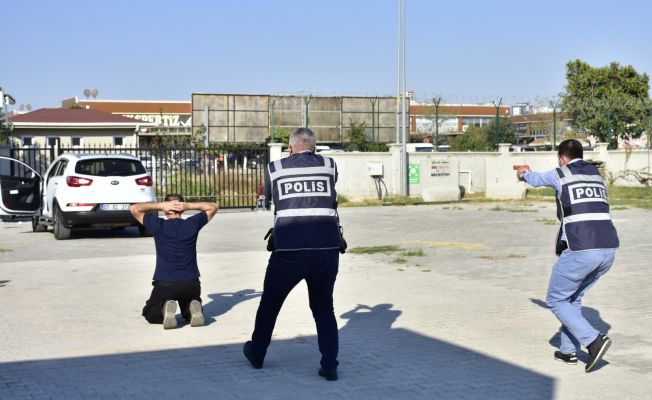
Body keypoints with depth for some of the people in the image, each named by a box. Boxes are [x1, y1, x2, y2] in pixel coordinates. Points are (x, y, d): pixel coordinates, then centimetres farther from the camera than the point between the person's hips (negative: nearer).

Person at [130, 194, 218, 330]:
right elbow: (213, 206, 14)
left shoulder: (159, 226, -7)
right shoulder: (192, 224, -2)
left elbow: (134, 209, 5)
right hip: (191, 284, 2)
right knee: (189, 314, 26)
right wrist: (189, 206, -1)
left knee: (150, 314, 18)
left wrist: (159, 206, -3)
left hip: (164, 284, -2)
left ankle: (165, 309, -14)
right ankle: (193, 308, -9)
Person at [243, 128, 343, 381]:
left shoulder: (275, 168, 8)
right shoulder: (329, 166, 9)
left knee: (269, 303, 20)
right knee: (323, 308, 17)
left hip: (288, 250, -1)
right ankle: (329, 365, 10)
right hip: (326, 248, 1)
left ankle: (257, 354, 36)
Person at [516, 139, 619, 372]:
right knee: (573, 298, 24)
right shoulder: (597, 176, 20)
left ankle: (593, 340, -7)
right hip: (608, 249, 6)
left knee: (556, 300, 8)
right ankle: (568, 351, 25)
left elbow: (536, 179, 25)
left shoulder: (560, 175, 4)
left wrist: (523, 174, 51)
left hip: (580, 250, -6)